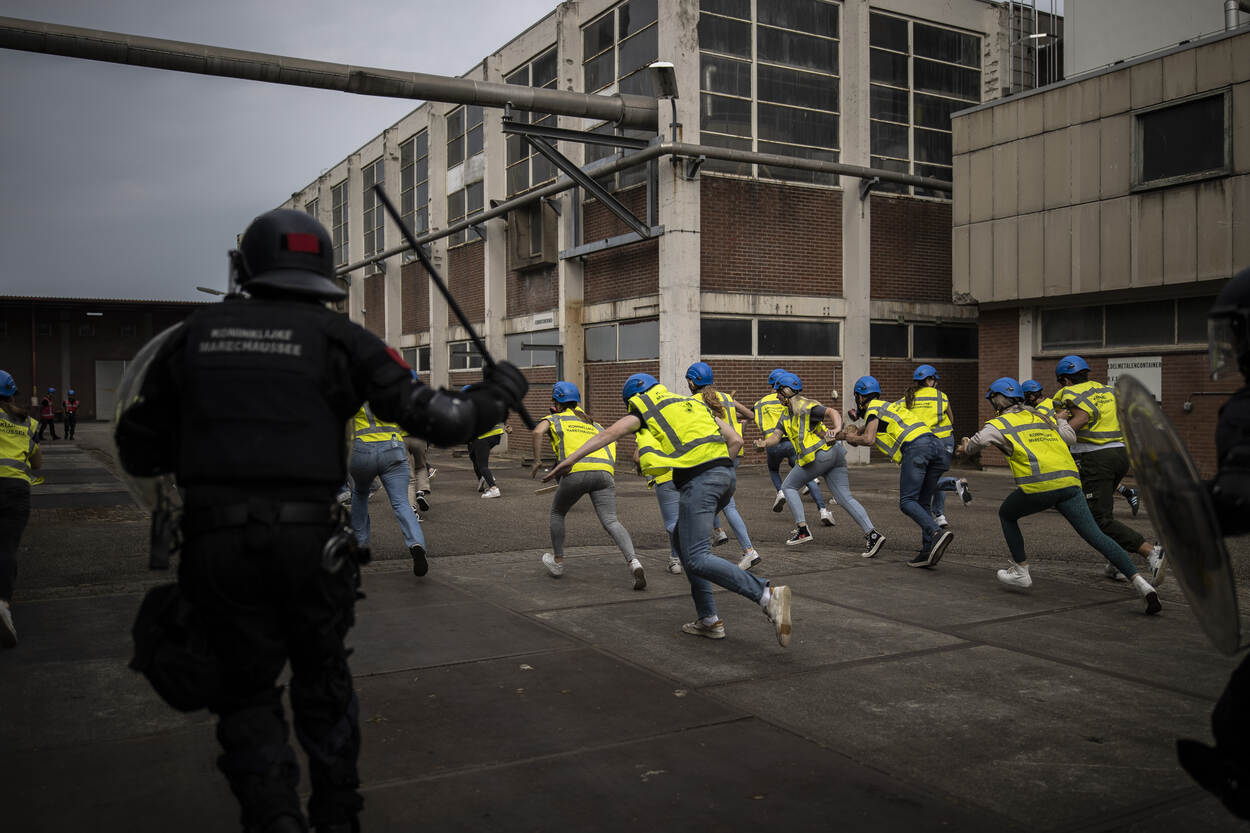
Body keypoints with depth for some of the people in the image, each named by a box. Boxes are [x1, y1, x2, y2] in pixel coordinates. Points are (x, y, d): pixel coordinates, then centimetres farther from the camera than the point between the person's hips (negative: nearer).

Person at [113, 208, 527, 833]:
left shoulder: (193, 335, 7)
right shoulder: (335, 337, 0)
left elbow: (138, 451, 11)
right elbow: (429, 416, -3)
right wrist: (497, 395, 14)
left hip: (216, 545, 1)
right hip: (309, 541, 0)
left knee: (248, 693, 17)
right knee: (324, 681, 21)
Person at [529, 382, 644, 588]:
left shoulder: (555, 419, 22)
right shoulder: (593, 423, 35)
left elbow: (538, 431, 0)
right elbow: (610, 442, 26)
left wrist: (537, 460, 5)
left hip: (576, 471, -3)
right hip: (604, 471, 3)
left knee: (557, 513, 23)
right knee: (610, 521, -4)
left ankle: (558, 562, 32)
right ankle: (633, 562, -26)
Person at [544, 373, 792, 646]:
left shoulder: (645, 409, 13)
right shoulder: (694, 403, 29)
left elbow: (609, 433, 0)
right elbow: (735, 440, 20)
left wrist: (570, 459, -3)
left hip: (697, 480, -7)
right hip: (725, 474, 7)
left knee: (697, 559, -9)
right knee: (683, 541, 22)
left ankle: (768, 596, -25)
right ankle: (708, 619, 17)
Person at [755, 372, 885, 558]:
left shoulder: (805, 406, -7)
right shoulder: (787, 413, 22)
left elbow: (833, 413, -19)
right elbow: (776, 435, 11)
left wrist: (837, 428, -40)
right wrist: (764, 443, -11)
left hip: (820, 455, -9)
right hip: (834, 455, 9)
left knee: (789, 487, 6)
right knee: (845, 498, 2)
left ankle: (802, 530, 3)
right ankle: (872, 534, -8)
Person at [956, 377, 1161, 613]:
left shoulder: (999, 424, 11)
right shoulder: (1043, 417, 27)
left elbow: (978, 441, -7)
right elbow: (1071, 437, 33)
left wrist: (966, 447, 16)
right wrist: (1061, 419, 53)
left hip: (1038, 486, -5)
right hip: (1069, 481, 5)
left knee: (1006, 514, 24)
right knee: (1096, 536, 2)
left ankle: (1021, 571, 25)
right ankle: (1139, 582, -12)